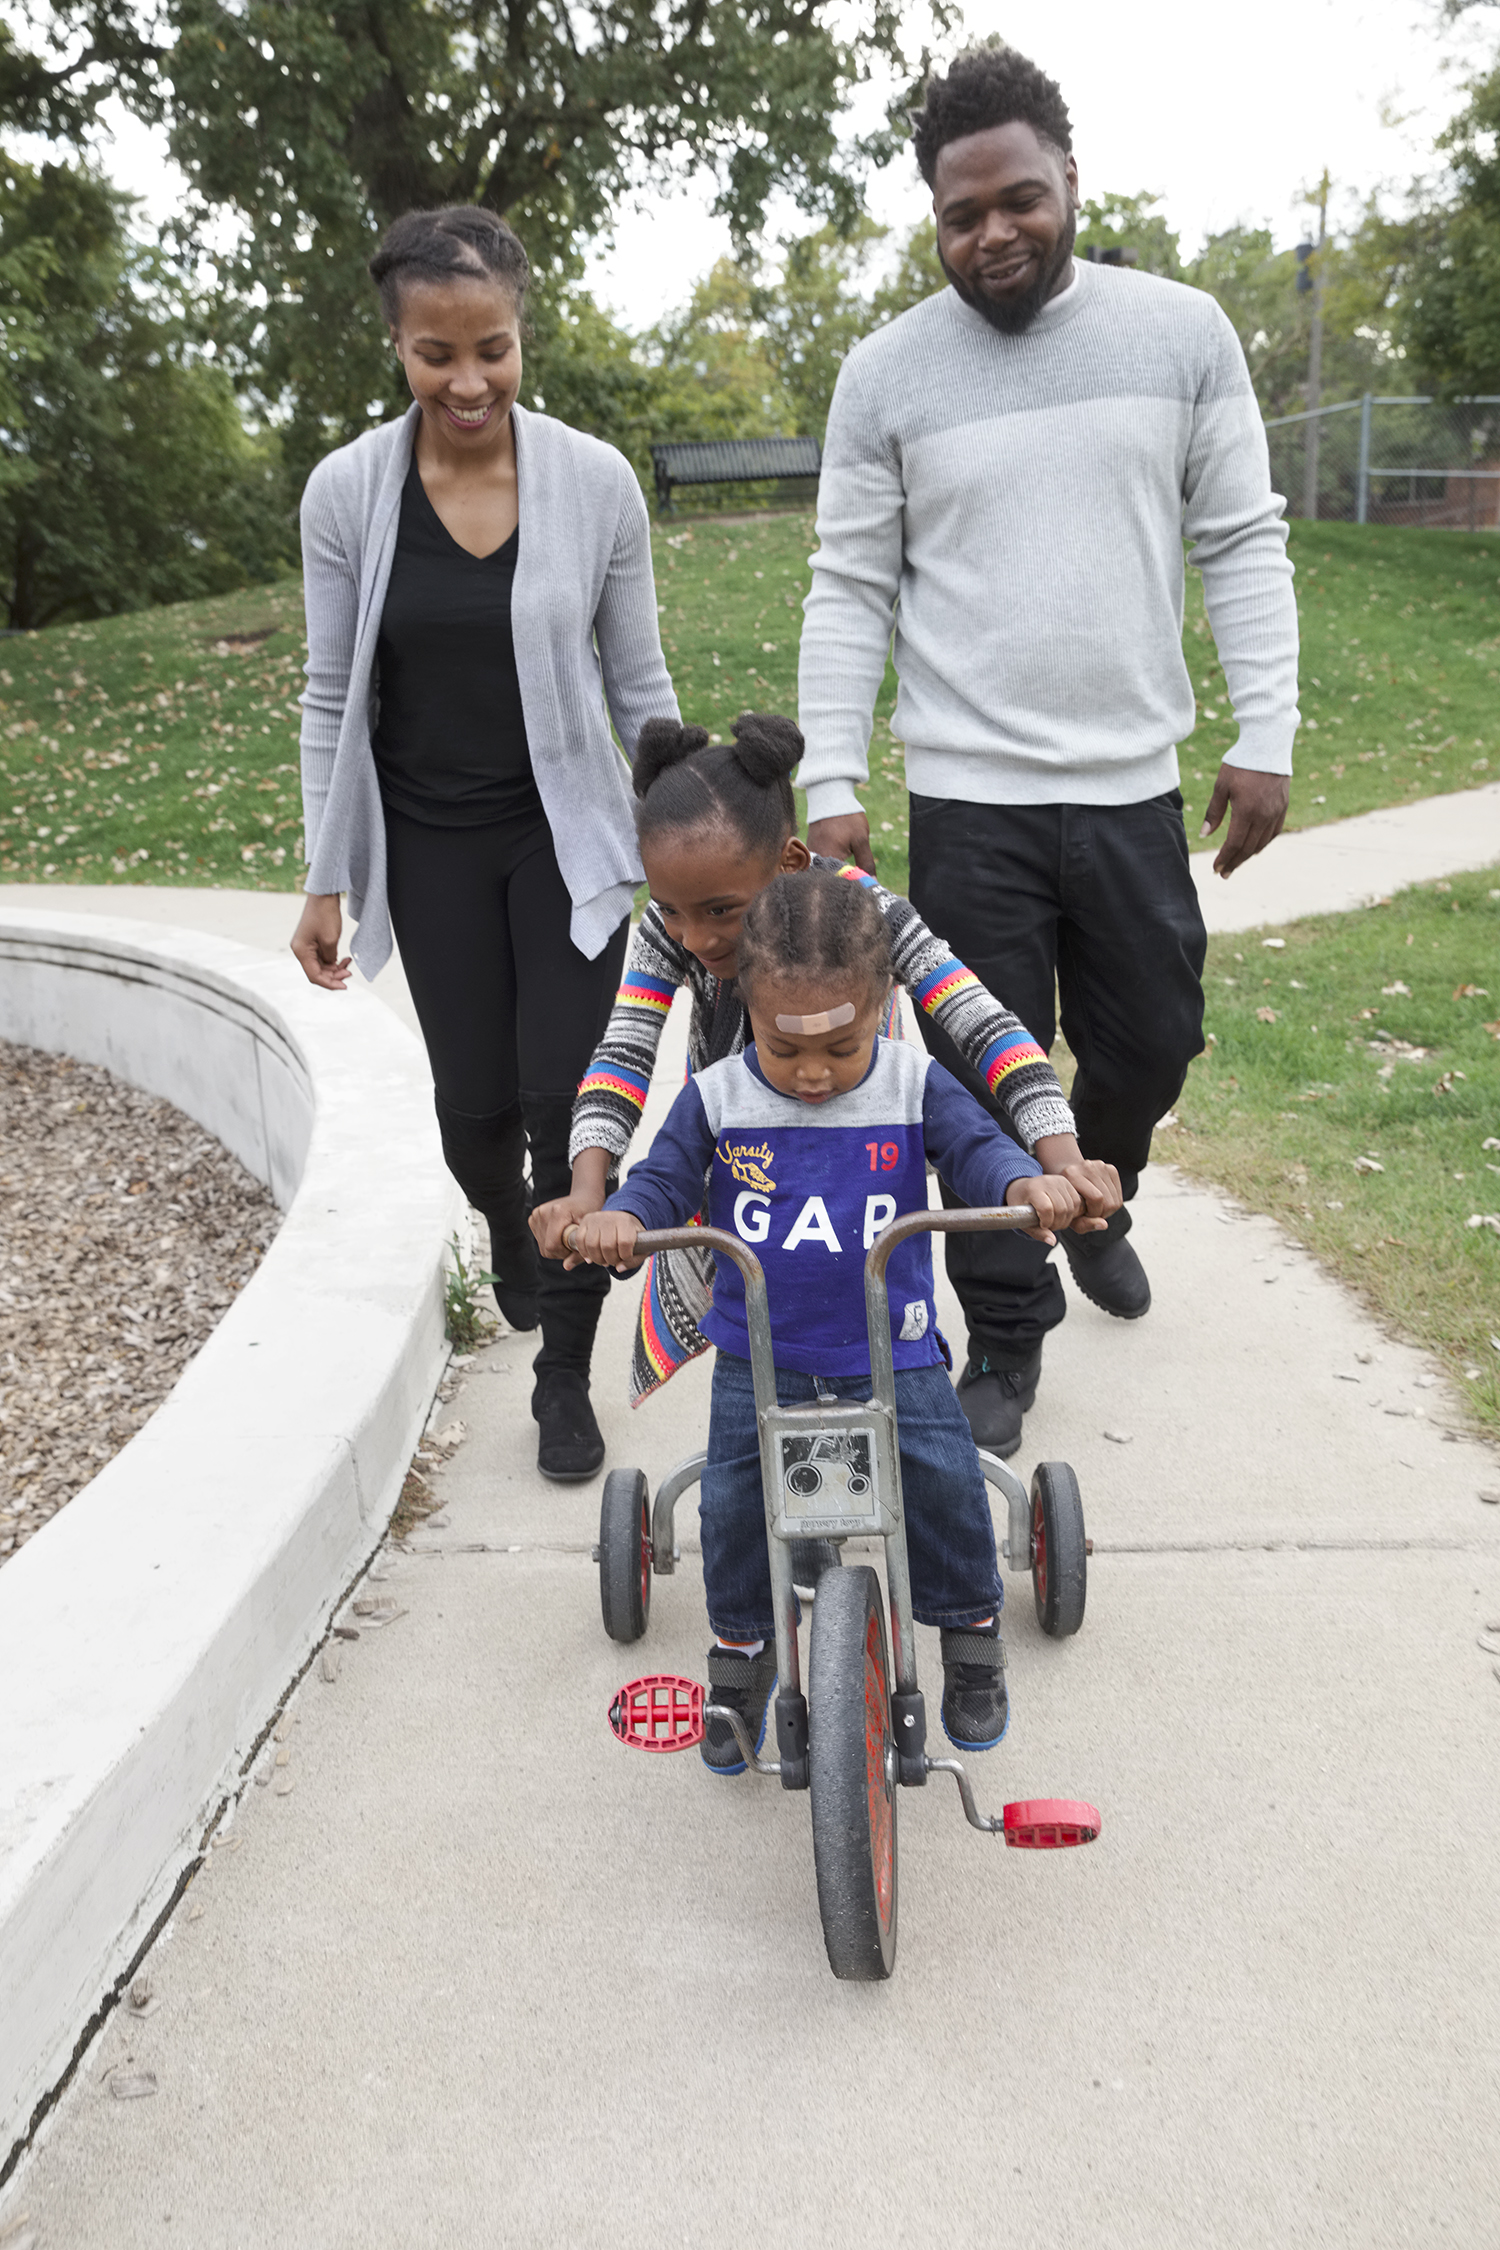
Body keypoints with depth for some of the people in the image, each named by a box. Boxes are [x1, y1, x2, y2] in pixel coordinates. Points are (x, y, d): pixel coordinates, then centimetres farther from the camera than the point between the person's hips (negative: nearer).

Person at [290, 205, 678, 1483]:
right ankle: (507, 1230, 46)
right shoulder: (347, 492, -6)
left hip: (567, 837, -1)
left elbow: (641, 685, 0)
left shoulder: (596, 483, -8)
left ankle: (565, 1377, 14)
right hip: (432, 848, 1)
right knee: (475, 1103, 7)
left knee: (567, 1101, -5)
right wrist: (326, 881, 2)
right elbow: (332, 699, 2)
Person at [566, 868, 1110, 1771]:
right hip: (760, 1357, 1)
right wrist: (618, 1216, -29)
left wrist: (1032, 1183, -34)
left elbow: (978, 1148, -10)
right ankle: (741, 1656, 19)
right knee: (735, 1499, -9)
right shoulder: (717, 1098, -5)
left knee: (946, 1482, -11)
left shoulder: (915, 1086, -5)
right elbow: (665, 1177, -6)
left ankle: (973, 1636, 19)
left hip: (893, 1351, 0)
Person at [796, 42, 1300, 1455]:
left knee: (1150, 1044, 15)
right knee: (985, 1082, 3)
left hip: (1135, 787, 2)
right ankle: (1005, 1340, 20)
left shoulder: (1183, 333, 4)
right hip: (969, 803, -1)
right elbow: (849, 592, 0)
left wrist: (1266, 738, -2)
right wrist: (832, 787, -7)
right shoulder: (886, 373, 0)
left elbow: (1243, 544, 5)